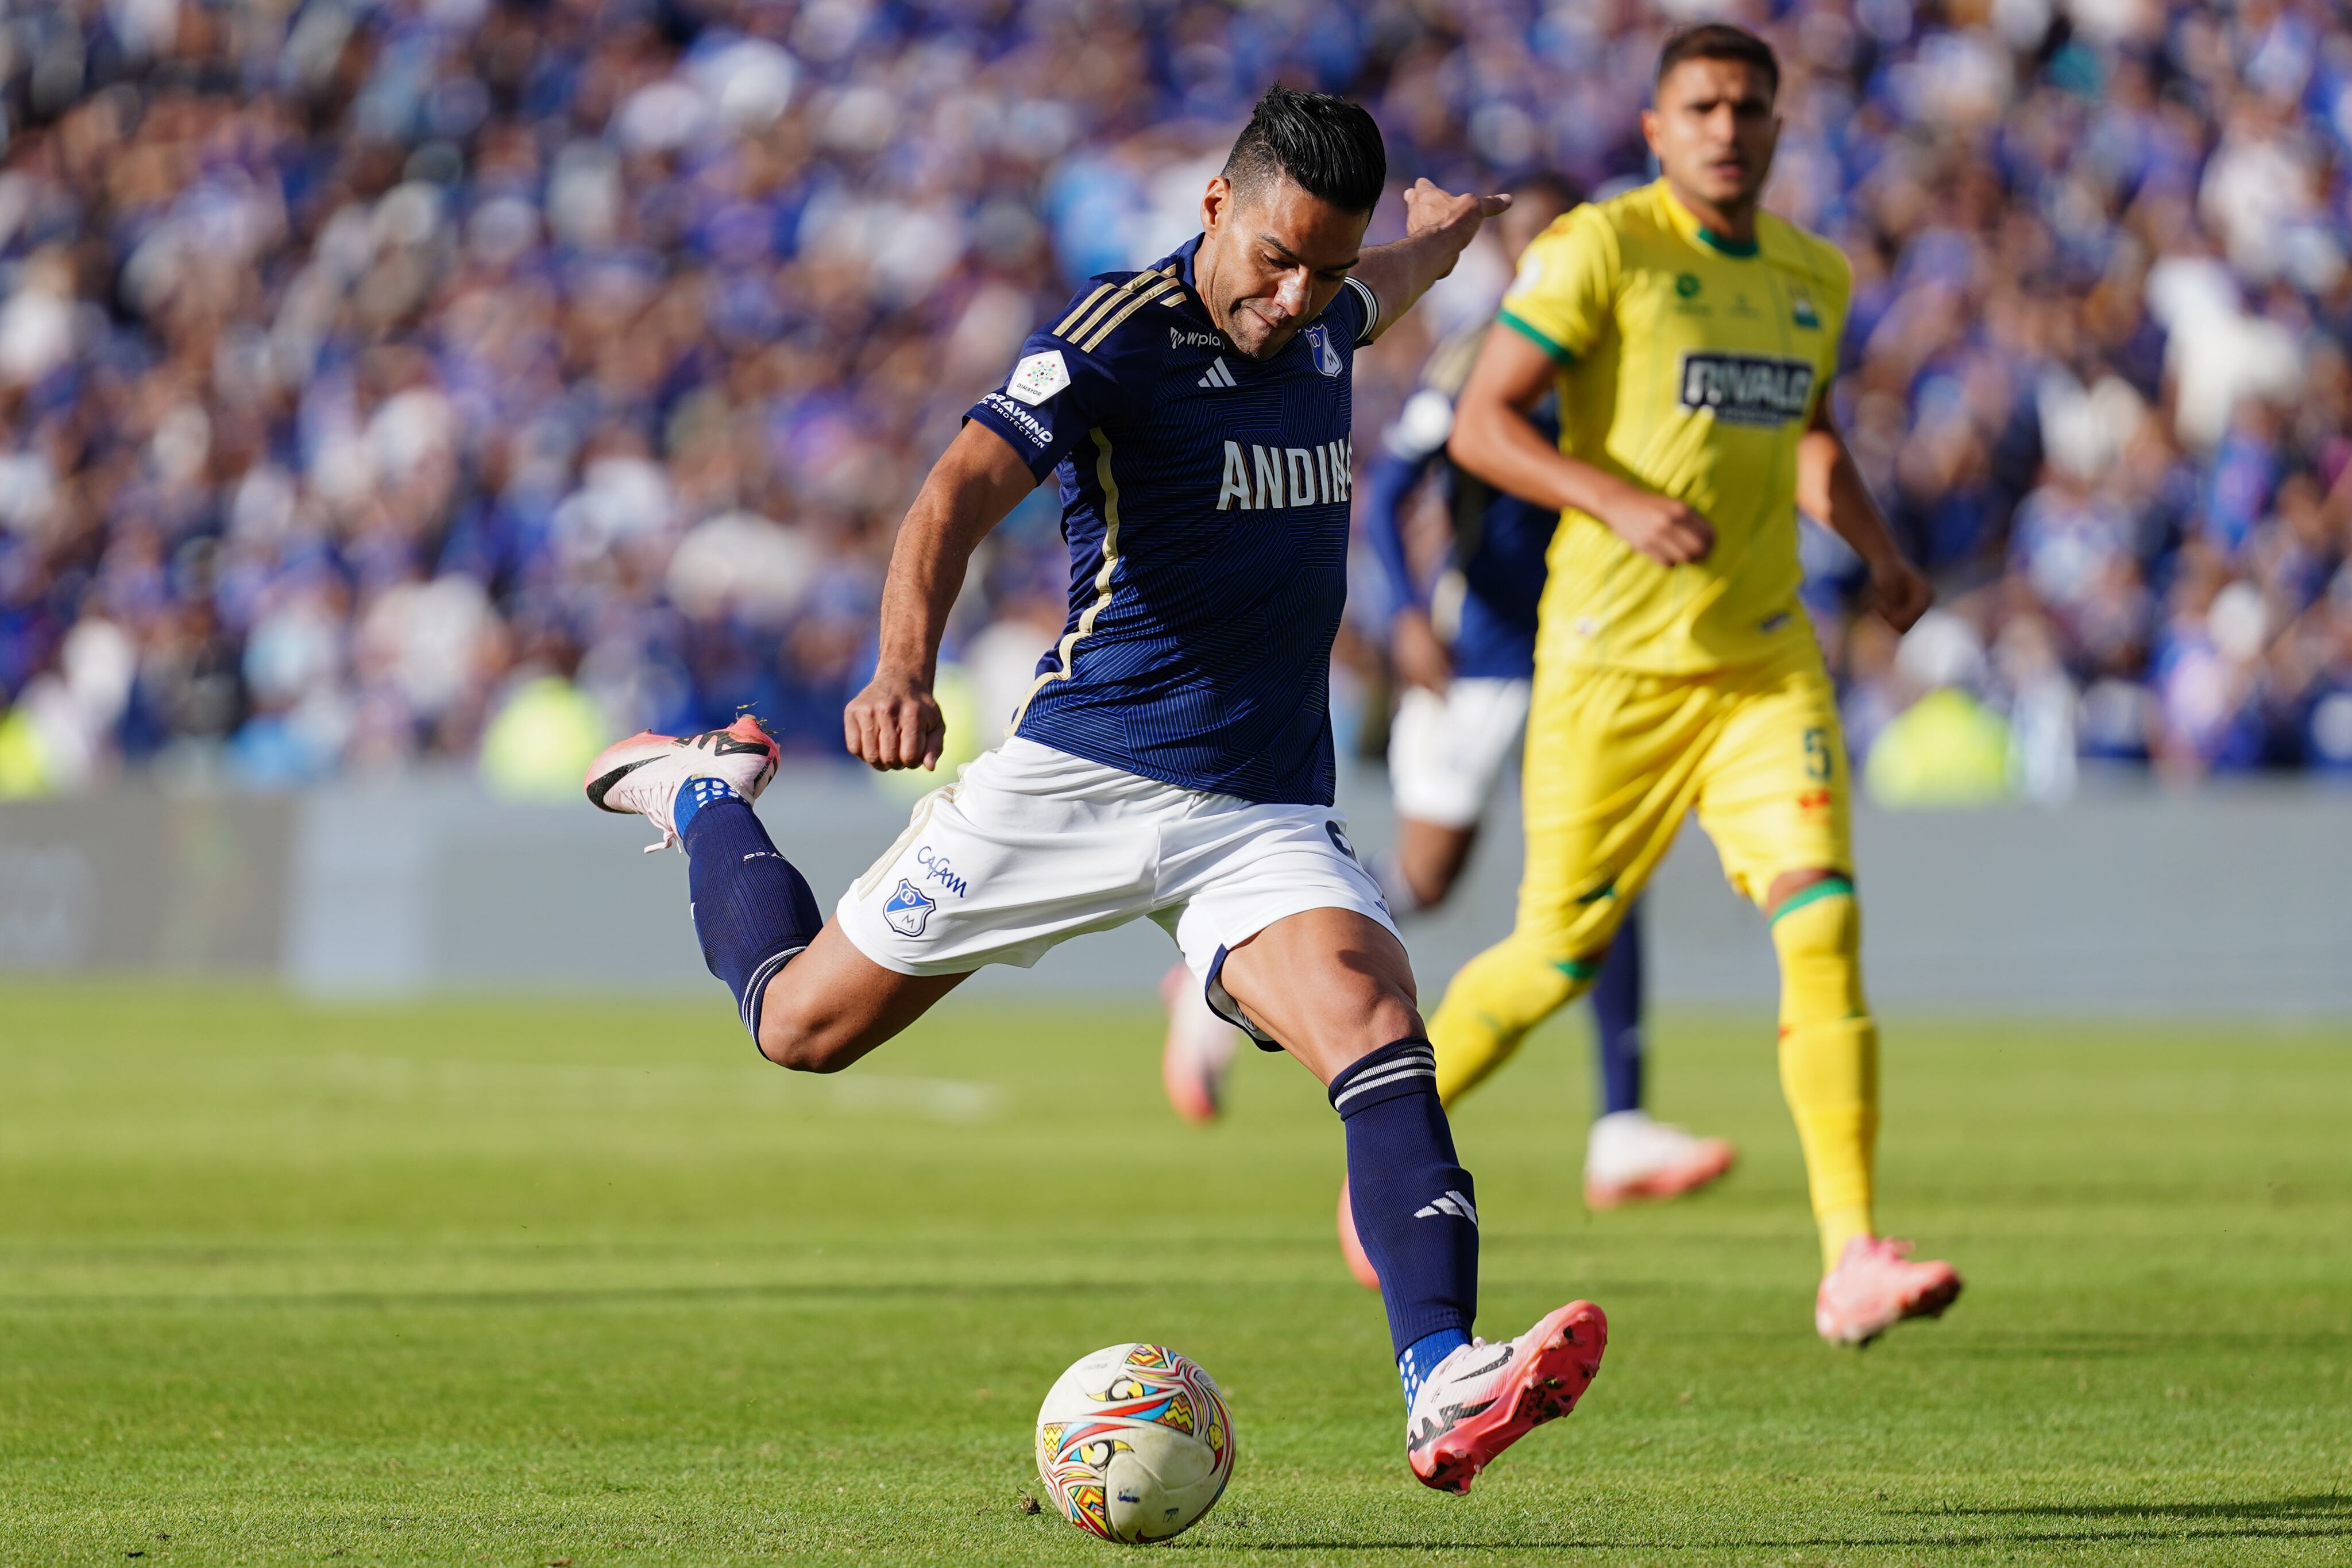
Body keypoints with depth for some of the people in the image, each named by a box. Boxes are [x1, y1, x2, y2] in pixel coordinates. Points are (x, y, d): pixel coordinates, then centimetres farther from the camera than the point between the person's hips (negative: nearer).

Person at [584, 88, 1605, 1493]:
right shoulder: (1126, 332, -14)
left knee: (1372, 1017, -25)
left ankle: (1445, 1391, -38)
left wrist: (1440, 236, 58)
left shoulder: (1323, 322, 8)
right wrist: (904, 668, -45)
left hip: (1268, 817, 4)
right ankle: (707, 798, 40)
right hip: (1084, 777, -4)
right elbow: (964, 490, -28)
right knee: (802, 1023, 8)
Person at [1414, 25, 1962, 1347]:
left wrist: (1878, 548, 10)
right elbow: (1480, 426, -11)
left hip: (1765, 660, 4)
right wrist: (1619, 503, -25)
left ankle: (1854, 1263, -19)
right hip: (1612, 657, -4)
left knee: (1822, 916, -15)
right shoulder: (1598, 251, -8)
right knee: (1563, 955, 3)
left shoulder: (1814, 277, 12)